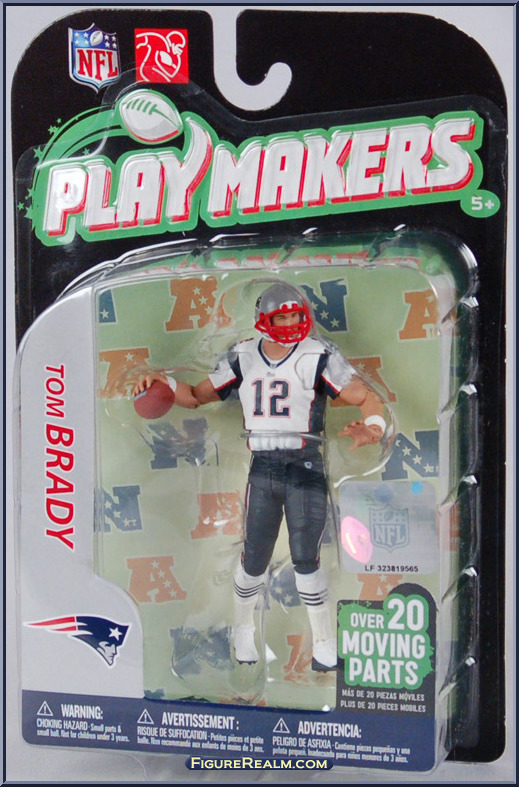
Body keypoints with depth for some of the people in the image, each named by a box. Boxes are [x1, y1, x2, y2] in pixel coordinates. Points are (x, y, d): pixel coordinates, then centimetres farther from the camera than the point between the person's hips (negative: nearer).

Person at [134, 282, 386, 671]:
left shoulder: (319, 355, -5)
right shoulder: (243, 357, 6)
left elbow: (368, 397, -8)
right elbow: (199, 395, 13)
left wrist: (371, 428, -29)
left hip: (305, 467, -2)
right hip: (262, 468, 3)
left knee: (305, 557, -5)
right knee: (254, 558, 7)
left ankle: (324, 642, 16)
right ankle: (243, 628, 35)